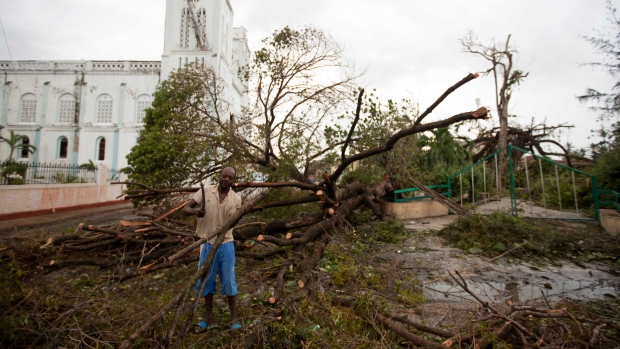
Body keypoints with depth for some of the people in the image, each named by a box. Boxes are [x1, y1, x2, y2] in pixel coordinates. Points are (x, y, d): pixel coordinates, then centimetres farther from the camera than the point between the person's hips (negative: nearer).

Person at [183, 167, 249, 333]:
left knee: (228, 280, 7)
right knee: (206, 280, 12)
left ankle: (233, 316, 24)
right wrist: (195, 211, -28)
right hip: (207, 244, 1)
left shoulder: (236, 198, -5)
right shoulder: (206, 190, -7)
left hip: (226, 244, 0)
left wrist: (243, 212, -22)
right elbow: (185, 209, -5)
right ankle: (209, 316, 31)